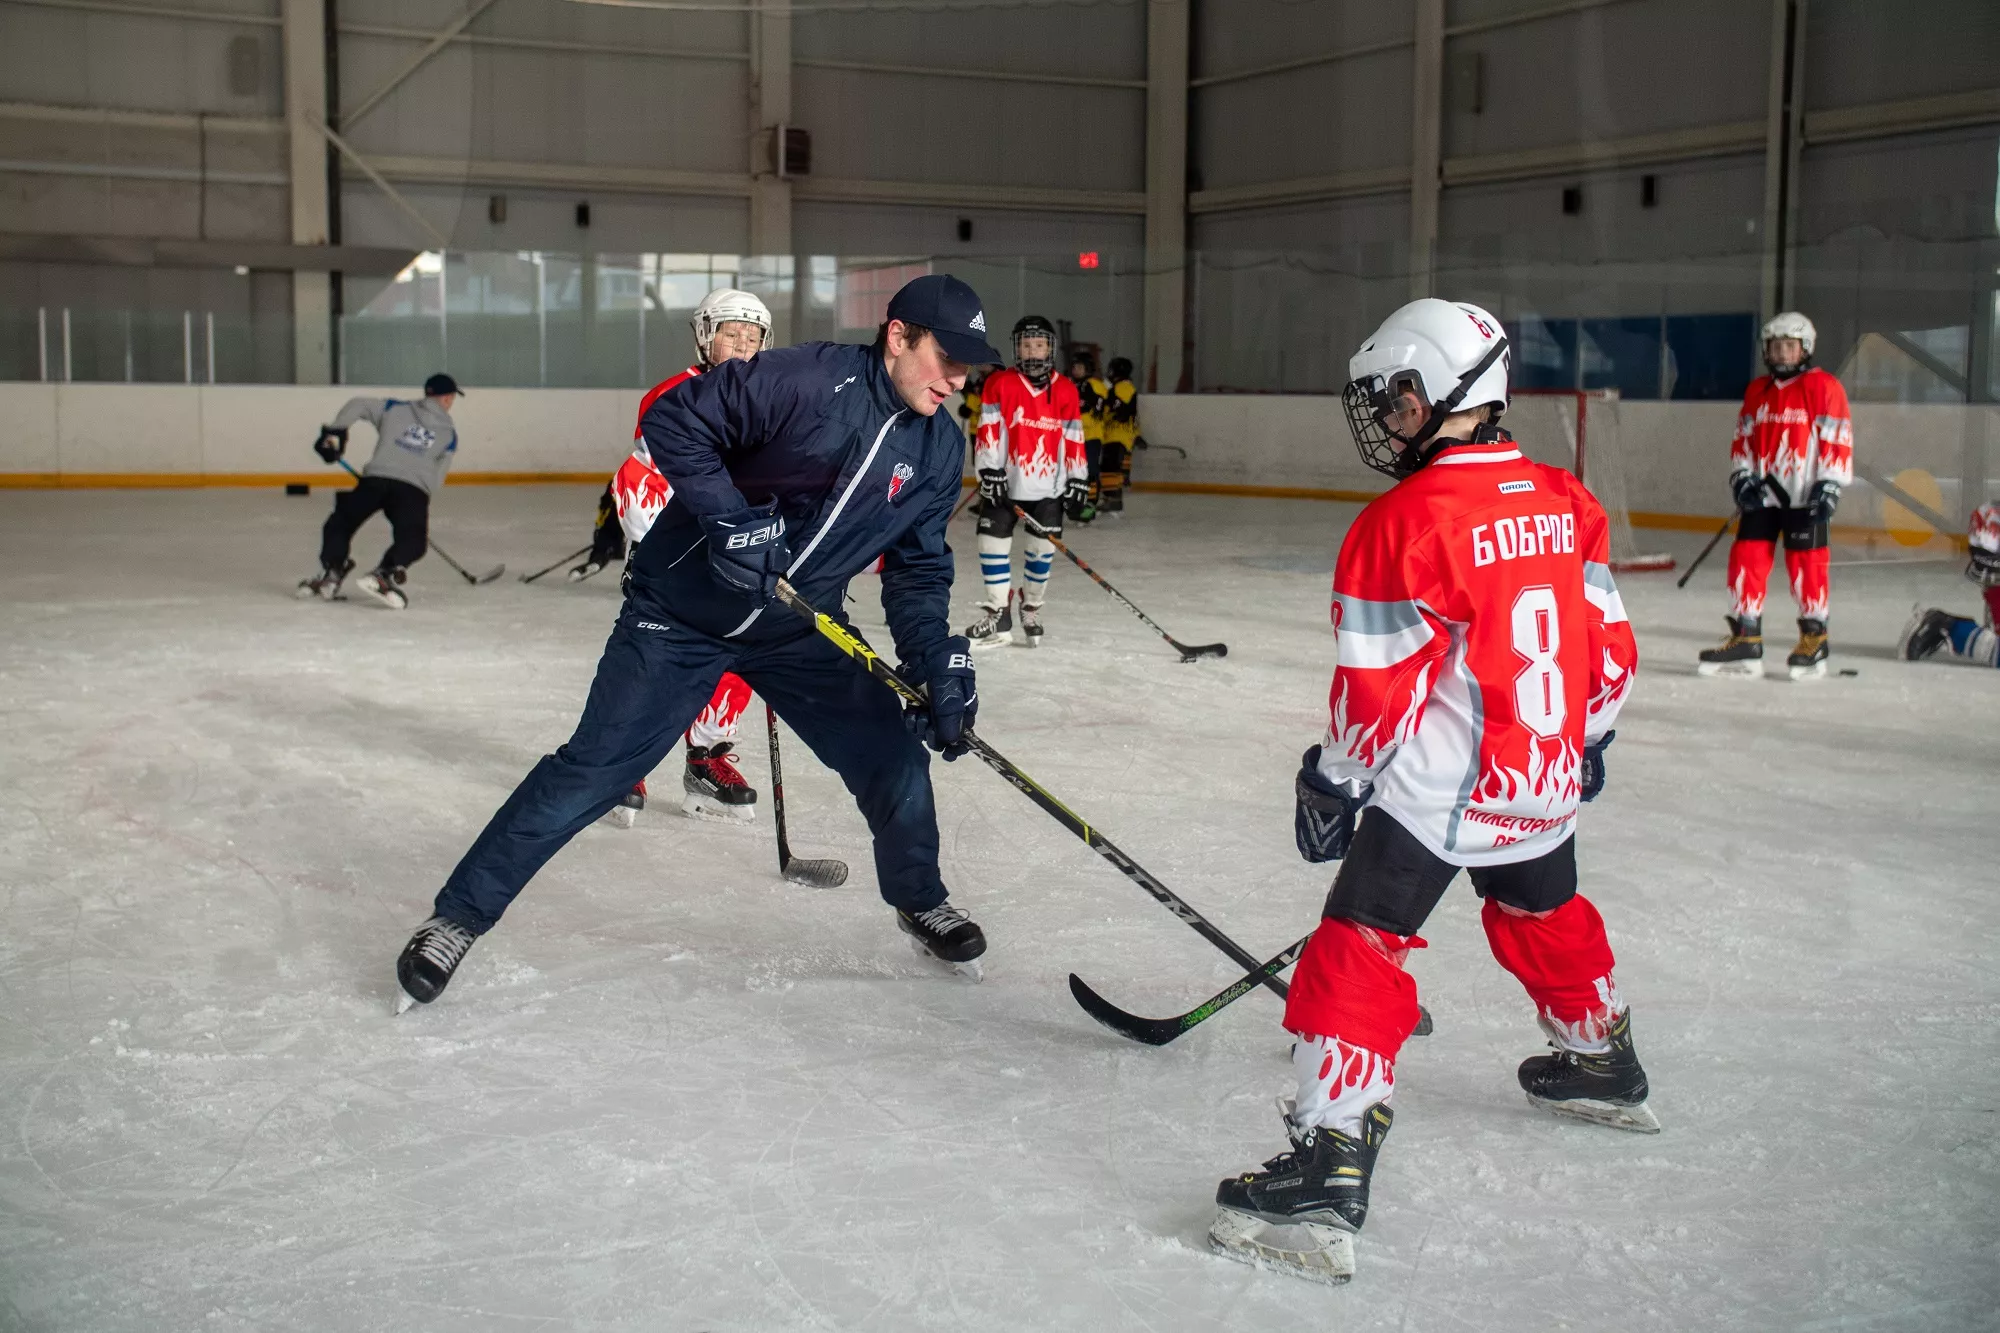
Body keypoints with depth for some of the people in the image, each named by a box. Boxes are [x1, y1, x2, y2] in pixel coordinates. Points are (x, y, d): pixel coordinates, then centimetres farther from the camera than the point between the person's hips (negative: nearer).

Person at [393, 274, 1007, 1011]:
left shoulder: (940, 449, -2)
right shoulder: (811, 378, -21)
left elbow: (918, 571, 4)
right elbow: (671, 419, -20)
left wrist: (938, 660, -9)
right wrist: (728, 515, -29)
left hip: (801, 626, 6)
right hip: (683, 609, -5)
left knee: (894, 754, 1)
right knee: (593, 770, -7)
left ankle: (920, 901, 29)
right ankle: (457, 916, 6)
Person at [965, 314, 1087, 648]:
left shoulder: (1065, 390, 3)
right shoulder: (999, 384, -4)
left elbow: (1073, 437, 6)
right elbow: (989, 430, -8)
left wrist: (1078, 480, 4)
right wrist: (989, 472, -14)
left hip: (1048, 487, 2)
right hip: (1004, 482, -1)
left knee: (1041, 548, 5)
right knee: (994, 542, -3)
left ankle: (1031, 608, 24)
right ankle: (999, 616, 4)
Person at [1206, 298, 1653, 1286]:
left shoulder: (1398, 525, -16)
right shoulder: (1567, 504, 4)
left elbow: (1375, 696, -13)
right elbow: (1609, 645, 12)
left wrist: (1332, 784, 1)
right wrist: (1586, 739, 27)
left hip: (1435, 790, -8)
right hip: (1545, 784, 8)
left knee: (1359, 949, -7)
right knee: (1544, 913, 30)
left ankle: (1332, 1161, -14)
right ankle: (1602, 1064, 51)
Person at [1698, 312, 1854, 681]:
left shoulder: (1823, 387, -4)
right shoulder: (1757, 390, 15)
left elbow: (1837, 440, -7)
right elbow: (1742, 439, 17)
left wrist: (1829, 486, -14)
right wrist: (1741, 477, 3)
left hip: (1804, 496, -5)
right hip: (1761, 494, 6)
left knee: (1806, 563, -3)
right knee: (1746, 557, 0)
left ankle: (1813, 637, 10)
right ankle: (1745, 640, 5)